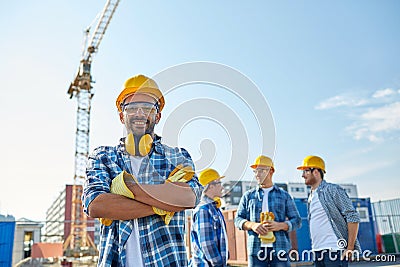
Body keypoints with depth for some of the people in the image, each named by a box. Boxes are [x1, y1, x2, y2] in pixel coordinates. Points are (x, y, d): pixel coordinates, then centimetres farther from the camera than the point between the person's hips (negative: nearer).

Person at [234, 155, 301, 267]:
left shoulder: (284, 195, 12)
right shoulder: (248, 196, 13)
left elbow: (297, 220, 10)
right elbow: (238, 220, 11)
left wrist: (280, 225, -10)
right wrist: (252, 225, -9)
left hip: (280, 249, 0)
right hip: (256, 249, 1)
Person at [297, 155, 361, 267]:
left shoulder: (332, 189, -7)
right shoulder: (311, 196, 16)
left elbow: (353, 217, -11)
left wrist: (350, 247, -15)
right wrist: (314, 247, 16)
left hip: (334, 250, -8)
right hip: (317, 252, 8)